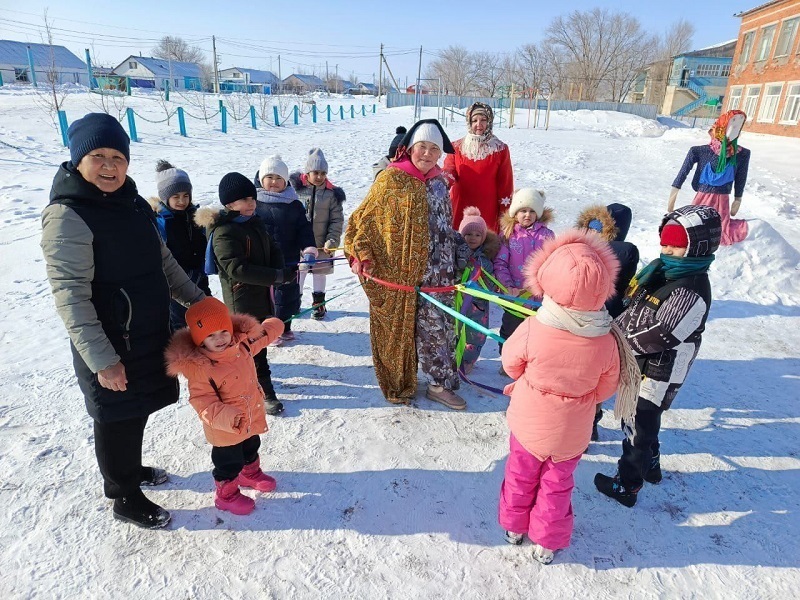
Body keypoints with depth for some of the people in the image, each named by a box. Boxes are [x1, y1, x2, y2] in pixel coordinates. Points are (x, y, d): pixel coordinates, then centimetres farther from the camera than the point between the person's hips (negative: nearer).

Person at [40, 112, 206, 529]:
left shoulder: (131, 202, 6)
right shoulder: (67, 216, -18)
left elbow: (162, 261, 14)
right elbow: (71, 298, -22)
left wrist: (197, 299, 14)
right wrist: (102, 360, -23)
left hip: (149, 334, 7)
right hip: (111, 346, -7)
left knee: (137, 410, 22)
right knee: (118, 419, 9)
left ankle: (131, 469, 46)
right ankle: (125, 498, 30)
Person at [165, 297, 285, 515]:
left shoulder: (242, 343, -11)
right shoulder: (199, 367, -30)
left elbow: (262, 335, 12)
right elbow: (202, 400, -28)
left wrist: (273, 326, 2)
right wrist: (224, 416, -39)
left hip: (251, 417, 7)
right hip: (225, 430, -7)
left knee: (251, 449, 31)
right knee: (229, 462, 13)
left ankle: (251, 474, 59)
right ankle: (226, 494, 39)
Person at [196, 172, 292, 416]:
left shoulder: (255, 223, 9)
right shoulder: (223, 232, -18)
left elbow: (273, 250, 12)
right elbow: (237, 269, -26)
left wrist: (280, 271, -11)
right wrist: (278, 276, -28)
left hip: (263, 294, 8)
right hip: (242, 298, -8)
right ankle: (265, 391, 14)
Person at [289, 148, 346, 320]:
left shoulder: (331, 194, -3)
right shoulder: (296, 189, -4)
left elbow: (337, 220, -2)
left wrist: (332, 240, -11)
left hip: (321, 243, 0)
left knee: (319, 272, 12)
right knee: (298, 271, 10)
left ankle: (319, 303, 26)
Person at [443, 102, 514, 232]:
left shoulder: (500, 149, 3)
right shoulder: (457, 147, 7)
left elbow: (505, 185, 3)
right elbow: (449, 171, -2)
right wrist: (444, 181, -27)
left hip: (488, 212, -1)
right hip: (460, 211, 2)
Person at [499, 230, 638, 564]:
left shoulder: (531, 330, -31)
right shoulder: (608, 342, -24)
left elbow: (511, 364, -11)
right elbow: (605, 389, -8)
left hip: (528, 422, -1)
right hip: (570, 433, 1)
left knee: (521, 475, 25)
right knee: (557, 485, 24)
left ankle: (515, 526, 47)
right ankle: (547, 543, 42)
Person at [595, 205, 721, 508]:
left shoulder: (691, 293, -27)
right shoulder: (658, 269, 1)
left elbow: (655, 338, -28)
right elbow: (630, 305, 12)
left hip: (656, 375, -9)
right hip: (635, 364, 9)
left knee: (639, 428, 8)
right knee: (635, 418, 27)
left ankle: (626, 485, 27)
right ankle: (650, 466, 50)